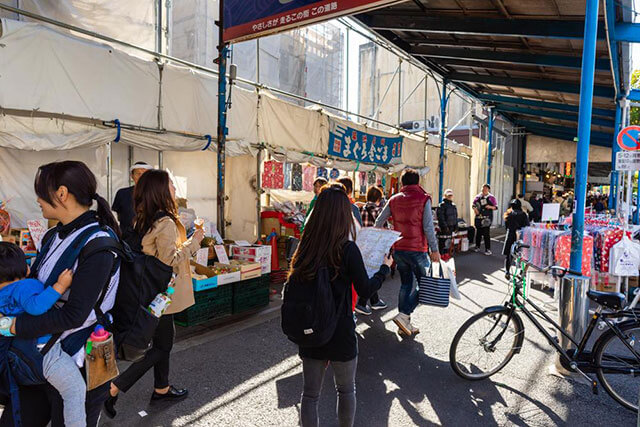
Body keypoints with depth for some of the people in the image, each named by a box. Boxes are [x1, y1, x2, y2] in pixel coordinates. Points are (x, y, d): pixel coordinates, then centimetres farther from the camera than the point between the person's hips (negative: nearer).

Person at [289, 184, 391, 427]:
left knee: (310, 393, 16)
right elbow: (365, 290, -9)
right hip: (340, 333, -3)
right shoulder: (347, 249, -18)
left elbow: (293, 283, 3)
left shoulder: (305, 246, -5)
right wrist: (384, 268, 6)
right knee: (346, 389, 21)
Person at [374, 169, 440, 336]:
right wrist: (435, 249, -5)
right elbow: (428, 227, -11)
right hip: (417, 249, -5)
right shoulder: (423, 199, -6)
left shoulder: (394, 199, 6)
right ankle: (404, 314, -6)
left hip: (398, 249, 5)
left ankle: (405, 324, 17)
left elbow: (379, 221, 6)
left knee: (406, 284, 15)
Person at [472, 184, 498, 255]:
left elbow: (496, 206, 3)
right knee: (478, 232, 10)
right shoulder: (478, 197, 11)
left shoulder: (491, 198, 2)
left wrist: (490, 207, -16)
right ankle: (477, 247, 25)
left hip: (487, 218, -3)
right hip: (479, 217, 4)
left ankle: (488, 249, -3)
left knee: (486, 233, -8)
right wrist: (475, 209, -4)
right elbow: (474, 205, 17)